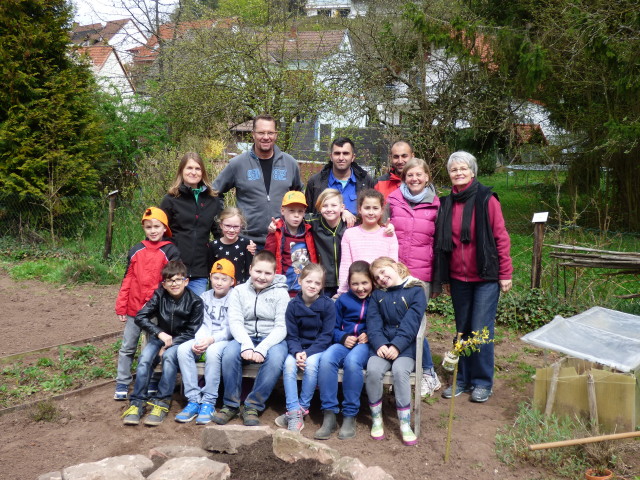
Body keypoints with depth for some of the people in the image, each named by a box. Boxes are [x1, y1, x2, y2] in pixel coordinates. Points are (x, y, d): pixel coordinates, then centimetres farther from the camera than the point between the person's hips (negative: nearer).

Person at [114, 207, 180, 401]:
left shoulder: (170, 252, -4)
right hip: (134, 308, 3)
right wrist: (121, 307, 3)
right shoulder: (136, 250, 5)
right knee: (127, 348, 9)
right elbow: (128, 279, 6)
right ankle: (122, 384, 19)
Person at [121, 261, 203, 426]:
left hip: (181, 341, -3)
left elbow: (192, 331, -11)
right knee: (145, 358, -26)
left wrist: (170, 343, -21)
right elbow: (140, 317, -12)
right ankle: (137, 402, -21)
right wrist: (160, 333, -25)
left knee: (169, 355, -33)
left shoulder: (195, 301, -11)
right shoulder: (159, 296, -5)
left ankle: (162, 402, -27)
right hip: (161, 337, 3)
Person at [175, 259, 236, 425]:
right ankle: (193, 400, -21)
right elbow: (201, 324, 9)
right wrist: (199, 341, -11)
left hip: (226, 341, -5)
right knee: (183, 349, -24)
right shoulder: (204, 297, 18)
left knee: (213, 351, -37)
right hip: (204, 339, 5)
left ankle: (209, 403, -26)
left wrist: (212, 339, -21)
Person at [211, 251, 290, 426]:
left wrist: (262, 349, -23)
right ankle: (231, 404, -10)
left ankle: (253, 406, -17)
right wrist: (247, 345, -23)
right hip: (246, 337, 2)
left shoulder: (281, 293, 0)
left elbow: (281, 327, -8)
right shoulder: (239, 291, 6)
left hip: (272, 339, -1)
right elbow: (235, 321, -5)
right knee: (229, 353, -30)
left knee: (275, 358, -34)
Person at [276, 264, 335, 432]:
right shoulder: (293, 305, -1)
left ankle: (302, 408, -17)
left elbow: (326, 336, -9)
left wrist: (308, 353, -20)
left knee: (311, 364, -33)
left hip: (319, 348, -2)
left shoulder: (327, 305, -7)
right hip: (298, 348, 2)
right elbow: (291, 335, 0)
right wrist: (297, 352, -21)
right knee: (289, 364, -28)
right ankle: (294, 412, -28)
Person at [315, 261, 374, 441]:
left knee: (352, 360, -38)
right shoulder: (343, 300, 13)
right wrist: (343, 338, -4)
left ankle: (350, 416, -25)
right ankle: (329, 415, -27)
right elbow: (334, 328, 16)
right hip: (344, 342, 3)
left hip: (366, 344, -3)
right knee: (327, 358, -32)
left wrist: (370, 335, -11)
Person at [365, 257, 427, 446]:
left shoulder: (416, 291, 3)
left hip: (406, 345, -3)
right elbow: (373, 322, 4)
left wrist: (397, 345, -19)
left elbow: (411, 322, -8)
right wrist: (379, 343, -14)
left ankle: (405, 424, -19)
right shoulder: (377, 295, 17)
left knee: (400, 370, -32)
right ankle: (376, 419, -7)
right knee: (373, 370, -26)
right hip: (382, 344, 3)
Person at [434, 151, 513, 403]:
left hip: (485, 278, -4)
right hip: (458, 278, 5)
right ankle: (463, 379, 24)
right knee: (462, 330, 12)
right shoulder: (446, 203, 7)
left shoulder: (486, 200, -6)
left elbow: (501, 238, -6)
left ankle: (483, 382, 13)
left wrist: (505, 274, -9)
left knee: (481, 330, -3)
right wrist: (444, 278, 12)